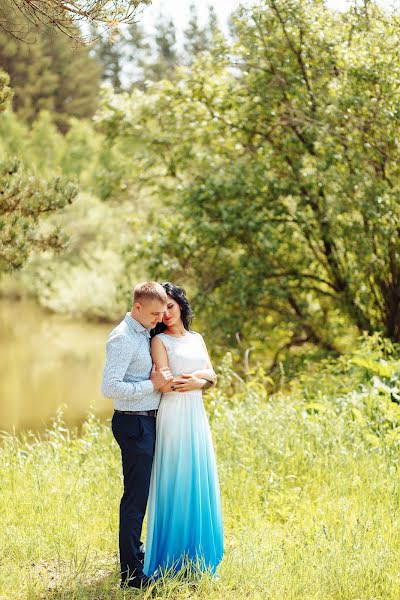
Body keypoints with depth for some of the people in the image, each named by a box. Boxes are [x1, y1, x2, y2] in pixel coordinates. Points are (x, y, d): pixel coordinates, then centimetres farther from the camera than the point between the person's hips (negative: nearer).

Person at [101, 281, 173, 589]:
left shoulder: (145, 334, 12)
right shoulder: (123, 338, -16)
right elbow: (110, 388, -24)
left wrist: (161, 378, 2)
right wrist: (152, 384, -20)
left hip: (147, 421, 9)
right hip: (133, 423, -9)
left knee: (139, 494, 20)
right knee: (135, 497, -6)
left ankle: (134, 551, 34)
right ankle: (131, 573, -1)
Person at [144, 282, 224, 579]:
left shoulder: (197, 339, 15)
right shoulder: (160, 340, -2)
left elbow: (212, 376, 8)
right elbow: (166, 384, -13)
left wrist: (195, 376, -11)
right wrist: (200, 381, -6)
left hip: (197, 417, 6)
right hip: (173, 417, -6)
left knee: (199, 483, 8)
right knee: (175, 484, -3)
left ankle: (197, 555, 17)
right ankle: (172, 560, 5)